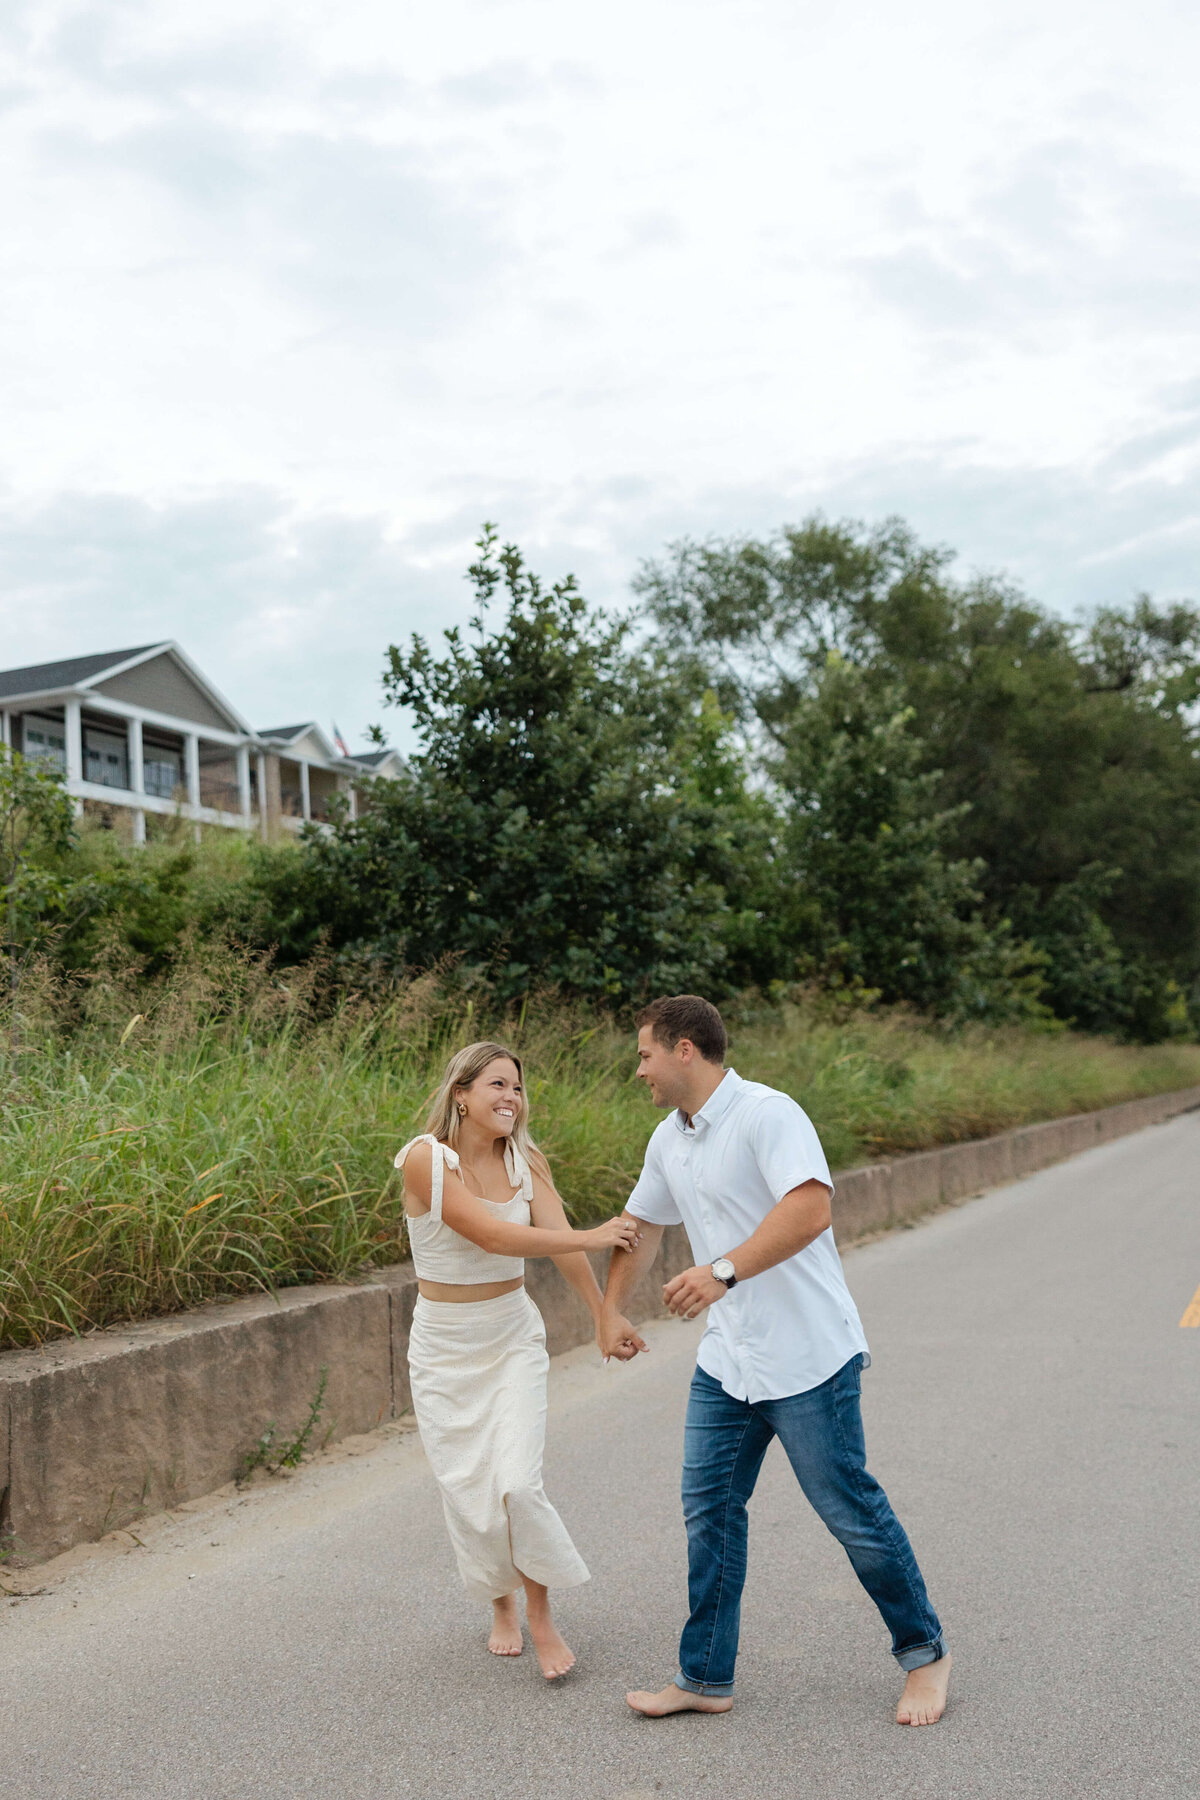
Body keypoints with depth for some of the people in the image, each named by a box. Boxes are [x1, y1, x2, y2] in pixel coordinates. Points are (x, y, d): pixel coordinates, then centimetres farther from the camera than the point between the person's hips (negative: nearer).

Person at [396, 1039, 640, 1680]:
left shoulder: (525, 1161, -2)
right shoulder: (425, 1159, -16)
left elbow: (559, 1239, -11)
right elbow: (491, 1235, -25)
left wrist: (605, 1318, -20)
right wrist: (590, 1238, -32)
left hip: (514, 1338, 2)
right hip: (444, 1345, -2)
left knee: (517, 1482, -11)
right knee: (467, 1491, 4)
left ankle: (540, 1613, 12)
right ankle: (501, 1605, 32)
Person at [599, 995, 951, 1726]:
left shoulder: (767, 1113, -18)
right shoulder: (669, 1141, 10)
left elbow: (810, 1208, -32)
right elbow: (642, 1225, 25)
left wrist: (724, 1270, -40)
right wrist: (612, 1310, 25)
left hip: (806, 1355, -8)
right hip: (726, 1360, 8)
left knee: (849, 1509, 3)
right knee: (709, 1509, 8)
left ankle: (925, 1652, 24)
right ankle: (707, 1679, 19)